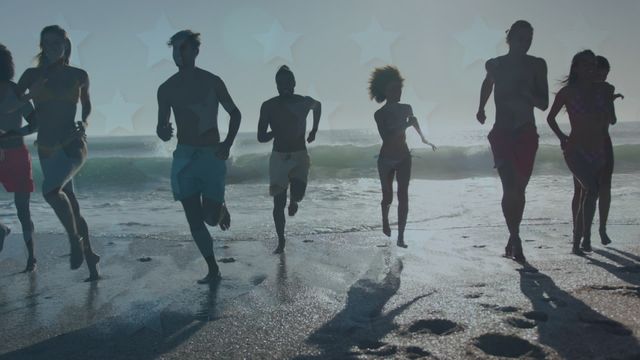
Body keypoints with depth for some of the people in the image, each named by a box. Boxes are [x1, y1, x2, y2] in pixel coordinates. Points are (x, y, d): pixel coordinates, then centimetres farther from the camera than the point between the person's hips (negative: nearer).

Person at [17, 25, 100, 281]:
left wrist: (84, 123, 0)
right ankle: (89, 258, 22)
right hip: (47, 149, 3)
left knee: (50, 189, -30)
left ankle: (75, 240, -11)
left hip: (73, 144, -3)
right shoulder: (32, 75, 4)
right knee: (70, 204, 9)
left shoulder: (79, 76, 2)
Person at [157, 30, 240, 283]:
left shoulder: (212, 82, -2)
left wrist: (228, 144, -8)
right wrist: (163, 132, -15)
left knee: (211, 218, -6)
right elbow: (161, 126, 10)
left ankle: (221, 208, 31)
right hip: (184, 158, 3)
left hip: (212, 156, -3)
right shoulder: (166, 89, 5)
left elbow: (235, 113, 6)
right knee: (194, 220, 2)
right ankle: (213, 270, 16)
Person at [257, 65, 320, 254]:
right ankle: (281, 241, 16)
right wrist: (276, 132, -21)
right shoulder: (268, 106, -7)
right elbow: (261, 137, -5)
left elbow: (318, 105, 20)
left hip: (300, 155, 0)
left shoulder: (304, 102, -5)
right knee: (278, 203, -1)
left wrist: (314, 130, 19)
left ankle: (293, 201, 19)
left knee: (298, 192, -21)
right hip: (278, 156, 0)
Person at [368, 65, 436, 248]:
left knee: (403, 196, -9)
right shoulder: (379, 114, -13)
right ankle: (385, 222, 42)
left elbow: (414, 121, 22)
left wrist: (423, 138, 35)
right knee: (388, 196, 10)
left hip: (404, 157, 3)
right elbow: (386, 137, -26)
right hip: (386, 159, -3)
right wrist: (405, 125, -29)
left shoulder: (406, 109, 0)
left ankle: (401, 237, -10)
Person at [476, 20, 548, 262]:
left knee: (519, 189, 6)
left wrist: (526, 93, -20)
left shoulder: (537, 65, 1)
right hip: (502, 134, -1)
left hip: (526, 134, 1)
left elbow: (544, 104, -3)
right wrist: (481, 108, 18)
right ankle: (516, 241, -11)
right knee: (510, 188, -13)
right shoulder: (495, 65, 2)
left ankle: (512, 240, 19)